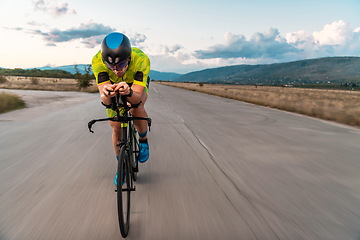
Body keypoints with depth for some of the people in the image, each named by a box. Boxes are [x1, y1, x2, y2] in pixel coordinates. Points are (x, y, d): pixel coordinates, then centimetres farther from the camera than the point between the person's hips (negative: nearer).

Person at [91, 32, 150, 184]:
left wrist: (129, 92, -67)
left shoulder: (141, 59, -41)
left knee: (137, 108, -34)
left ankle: (143, 140, -4)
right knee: (116, 129, 0)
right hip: (113, 86, 2)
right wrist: (106, 95, -65)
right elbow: (103, 98, -42)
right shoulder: (98, 60, -37)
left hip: (136, 85, -1)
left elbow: (138, 97, -45)